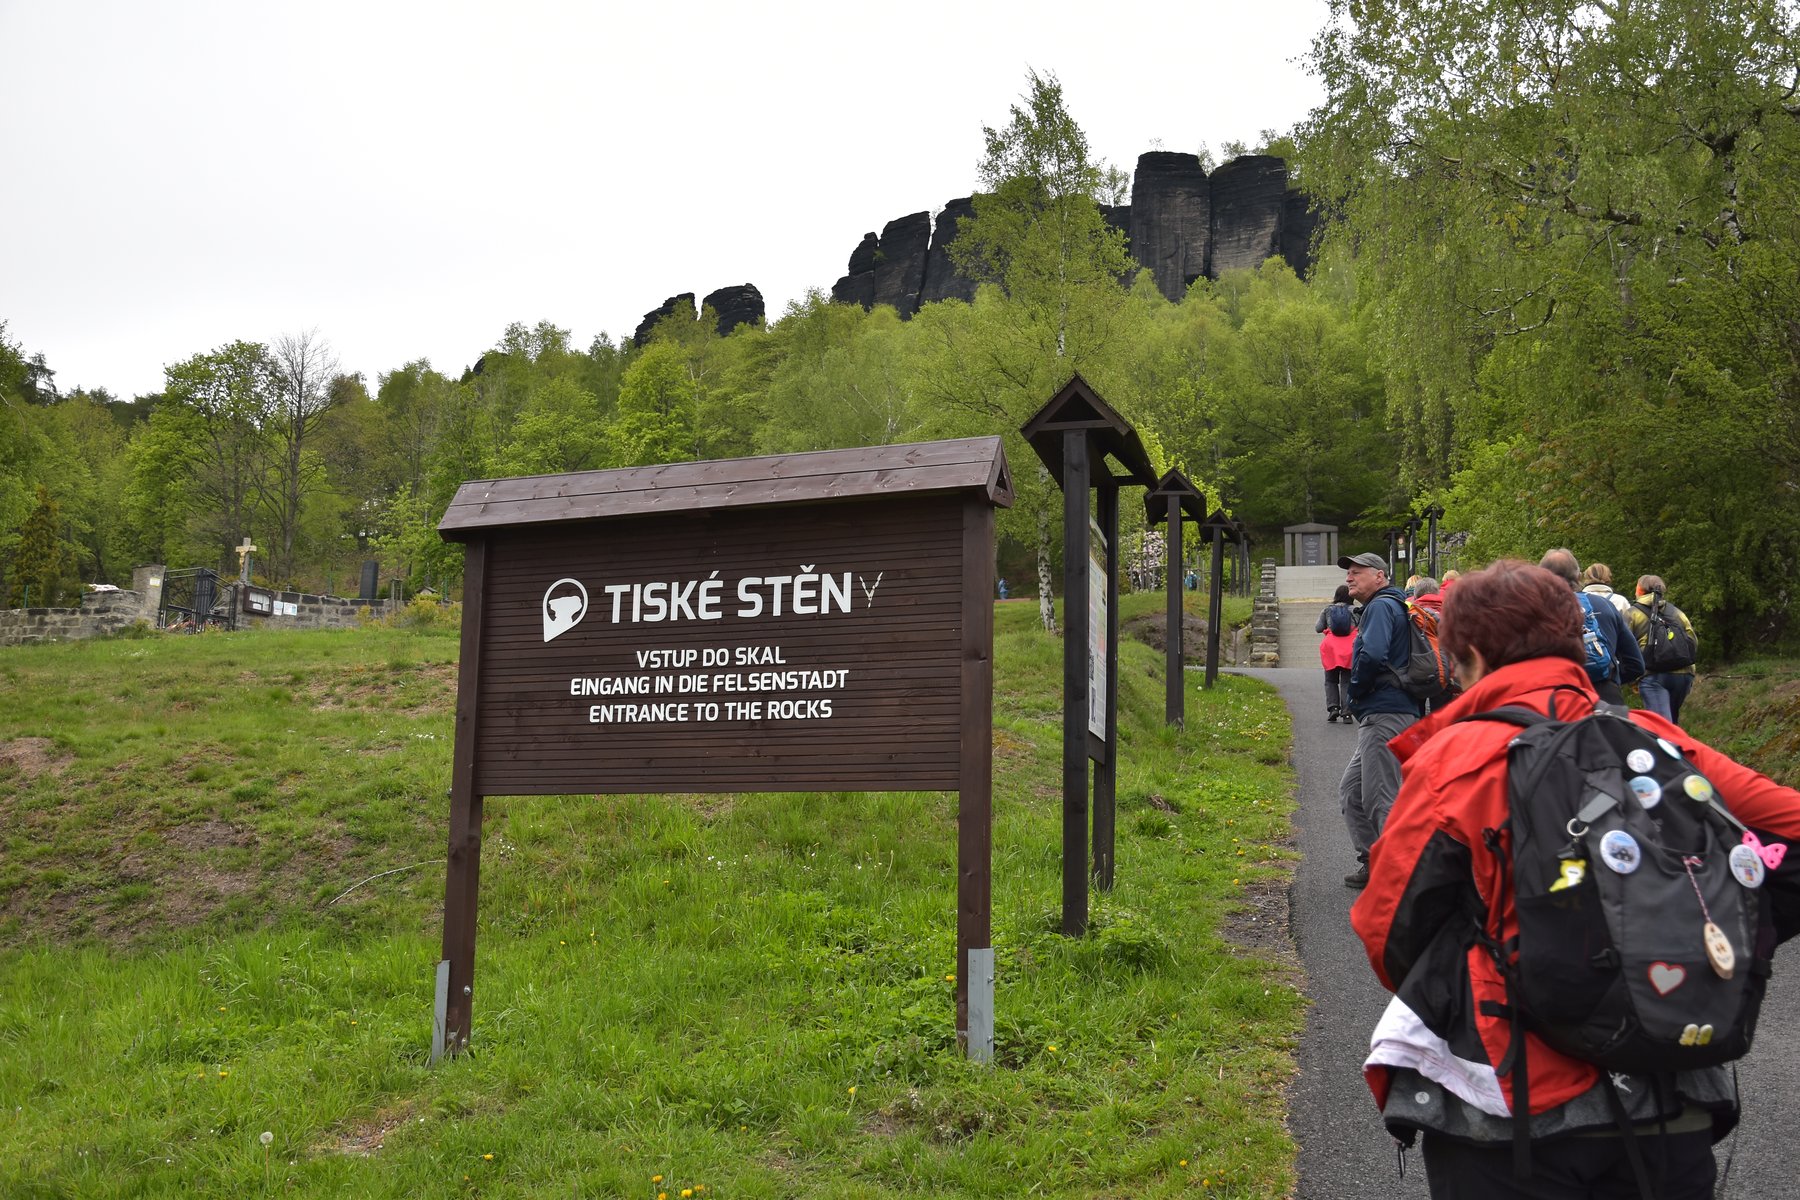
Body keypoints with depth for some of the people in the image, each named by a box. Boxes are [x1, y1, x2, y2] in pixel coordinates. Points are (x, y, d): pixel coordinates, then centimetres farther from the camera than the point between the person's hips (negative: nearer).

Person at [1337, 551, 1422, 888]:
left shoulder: (1381, 606, -10)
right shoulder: (1390, 605, 23)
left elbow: (1372, 655, -26)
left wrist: (1353, 690, -9)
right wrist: (1358, 698, 16)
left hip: (1385, 715, -11)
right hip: (1379, 716, 11)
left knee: (1381, 800, -9)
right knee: (1351, 790, 17)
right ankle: (1372, 863, 21)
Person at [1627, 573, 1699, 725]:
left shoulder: (1632, 614, 4)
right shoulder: (1677, 612, 19)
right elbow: (1694, 642, 16)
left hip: (1652, 675, -5)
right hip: (1683, 674, 5)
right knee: (1673, 722, 20)